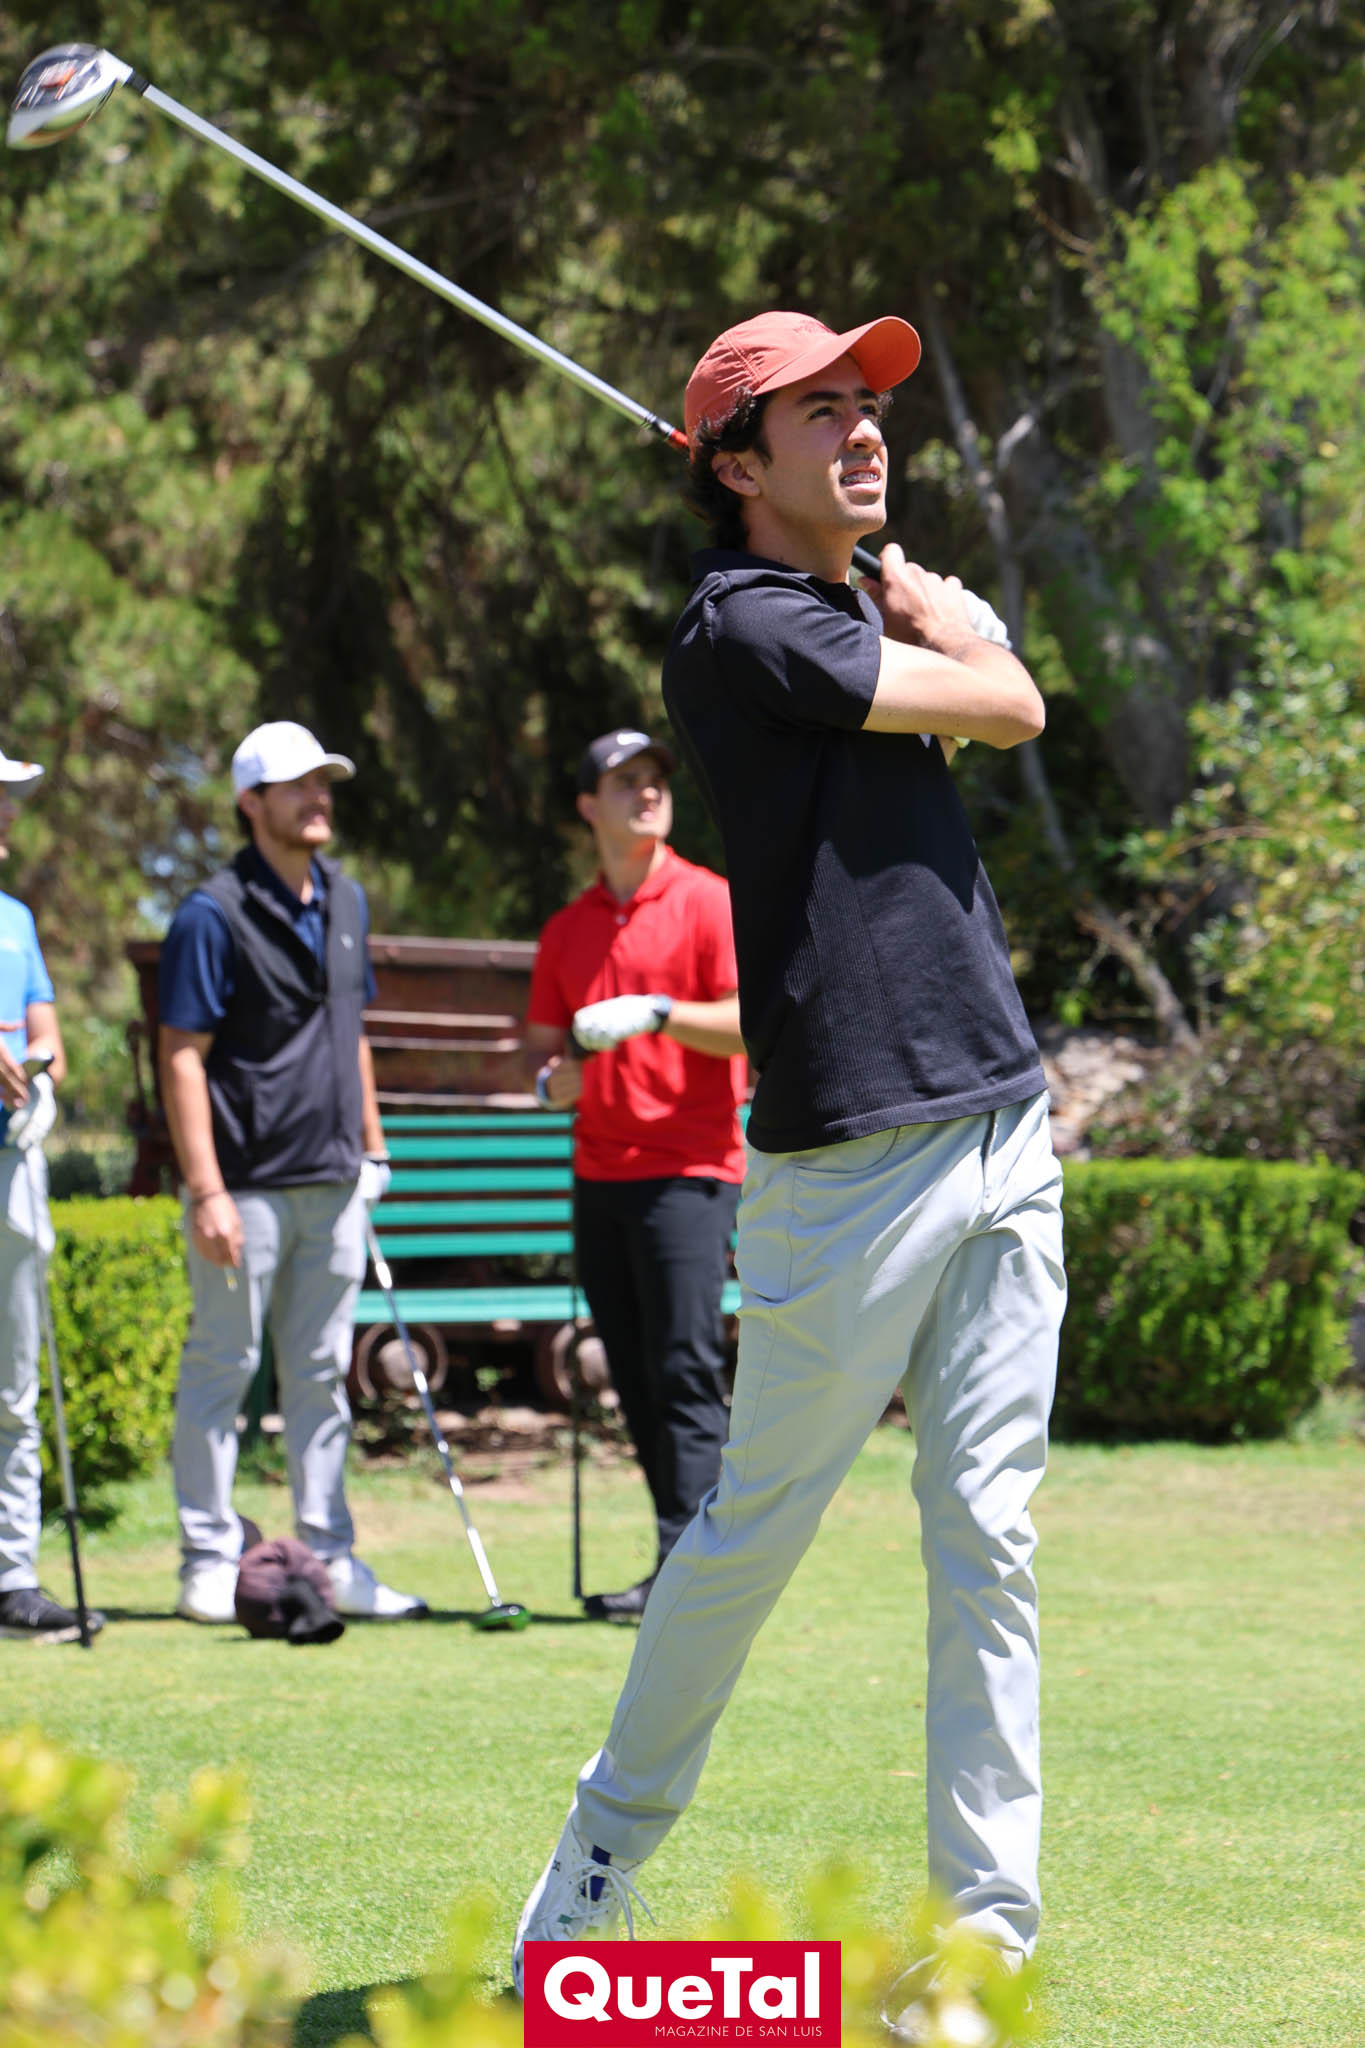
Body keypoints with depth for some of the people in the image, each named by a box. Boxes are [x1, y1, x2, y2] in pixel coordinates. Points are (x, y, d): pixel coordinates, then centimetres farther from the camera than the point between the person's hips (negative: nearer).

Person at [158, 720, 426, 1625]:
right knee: (221, 1371, 0)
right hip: (248, 1185, -6)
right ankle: (211, 1562, 6)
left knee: (322, 1374, 9)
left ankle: (330, 1558, 13)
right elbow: (182, 1056, -12)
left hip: (333, 1182, 6)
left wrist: (372, 1143, 18)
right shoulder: (214, 914, -9)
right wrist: (206, 1191, -17)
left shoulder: (346, 902, 13)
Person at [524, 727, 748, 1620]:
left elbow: (749, 1020, -9)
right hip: (600, 1172, 6)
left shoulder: (708, 901, -1)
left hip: (690, 1169, -6)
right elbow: (545, 1041, 22)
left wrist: (657, 1013, -20)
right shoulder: (568, 929, 17)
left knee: (686, 1375, -11)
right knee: (637, 1384, 5)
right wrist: (553, 1077, 0)